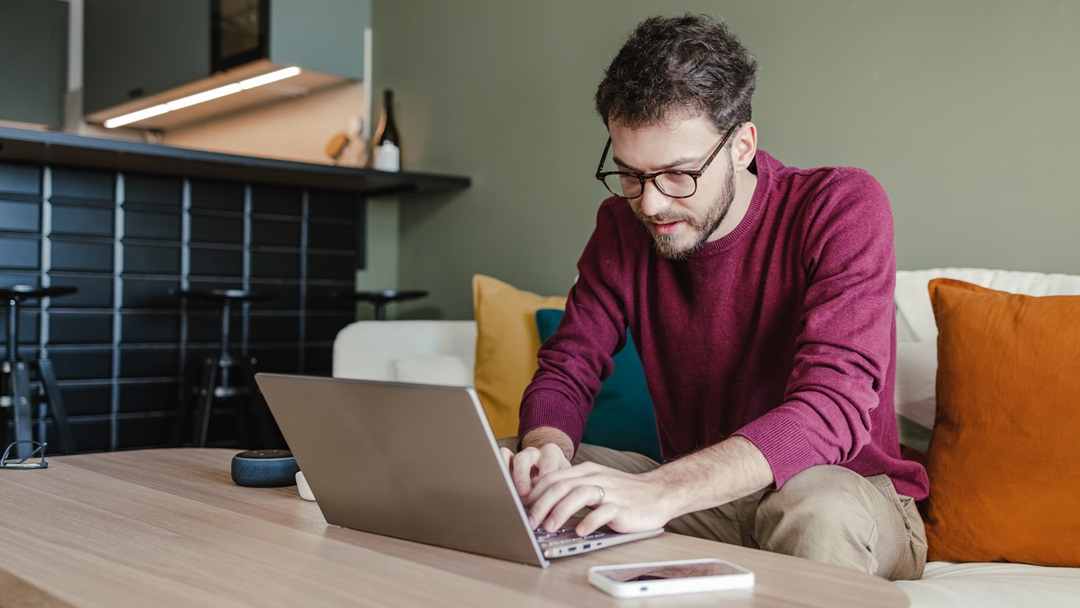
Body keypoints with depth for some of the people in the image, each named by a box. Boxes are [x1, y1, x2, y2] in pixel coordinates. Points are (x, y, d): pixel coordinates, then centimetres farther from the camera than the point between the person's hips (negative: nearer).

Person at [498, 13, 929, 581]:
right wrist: (546, 448, -27)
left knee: (818, 507, -39)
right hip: (701, 499, 4)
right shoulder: (624, 225, -3)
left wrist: (658, 491, -45)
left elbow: (834, 404, -30)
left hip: (851, 496, -3)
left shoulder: (841, 207, -18)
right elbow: (566, 369, -1)